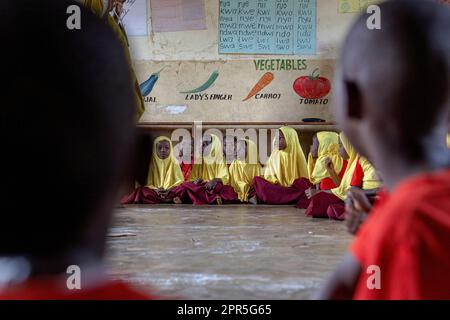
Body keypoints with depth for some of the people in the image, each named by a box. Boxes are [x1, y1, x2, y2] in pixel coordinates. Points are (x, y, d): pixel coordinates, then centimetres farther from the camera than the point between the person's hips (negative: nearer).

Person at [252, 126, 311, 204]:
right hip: (277, 187, 1)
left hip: (293, 188, -1)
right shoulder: (275, 155, 12)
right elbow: (269, 175, 9)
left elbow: (303, 178, 6)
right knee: (257, 180, -26)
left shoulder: (297, 155, 7)